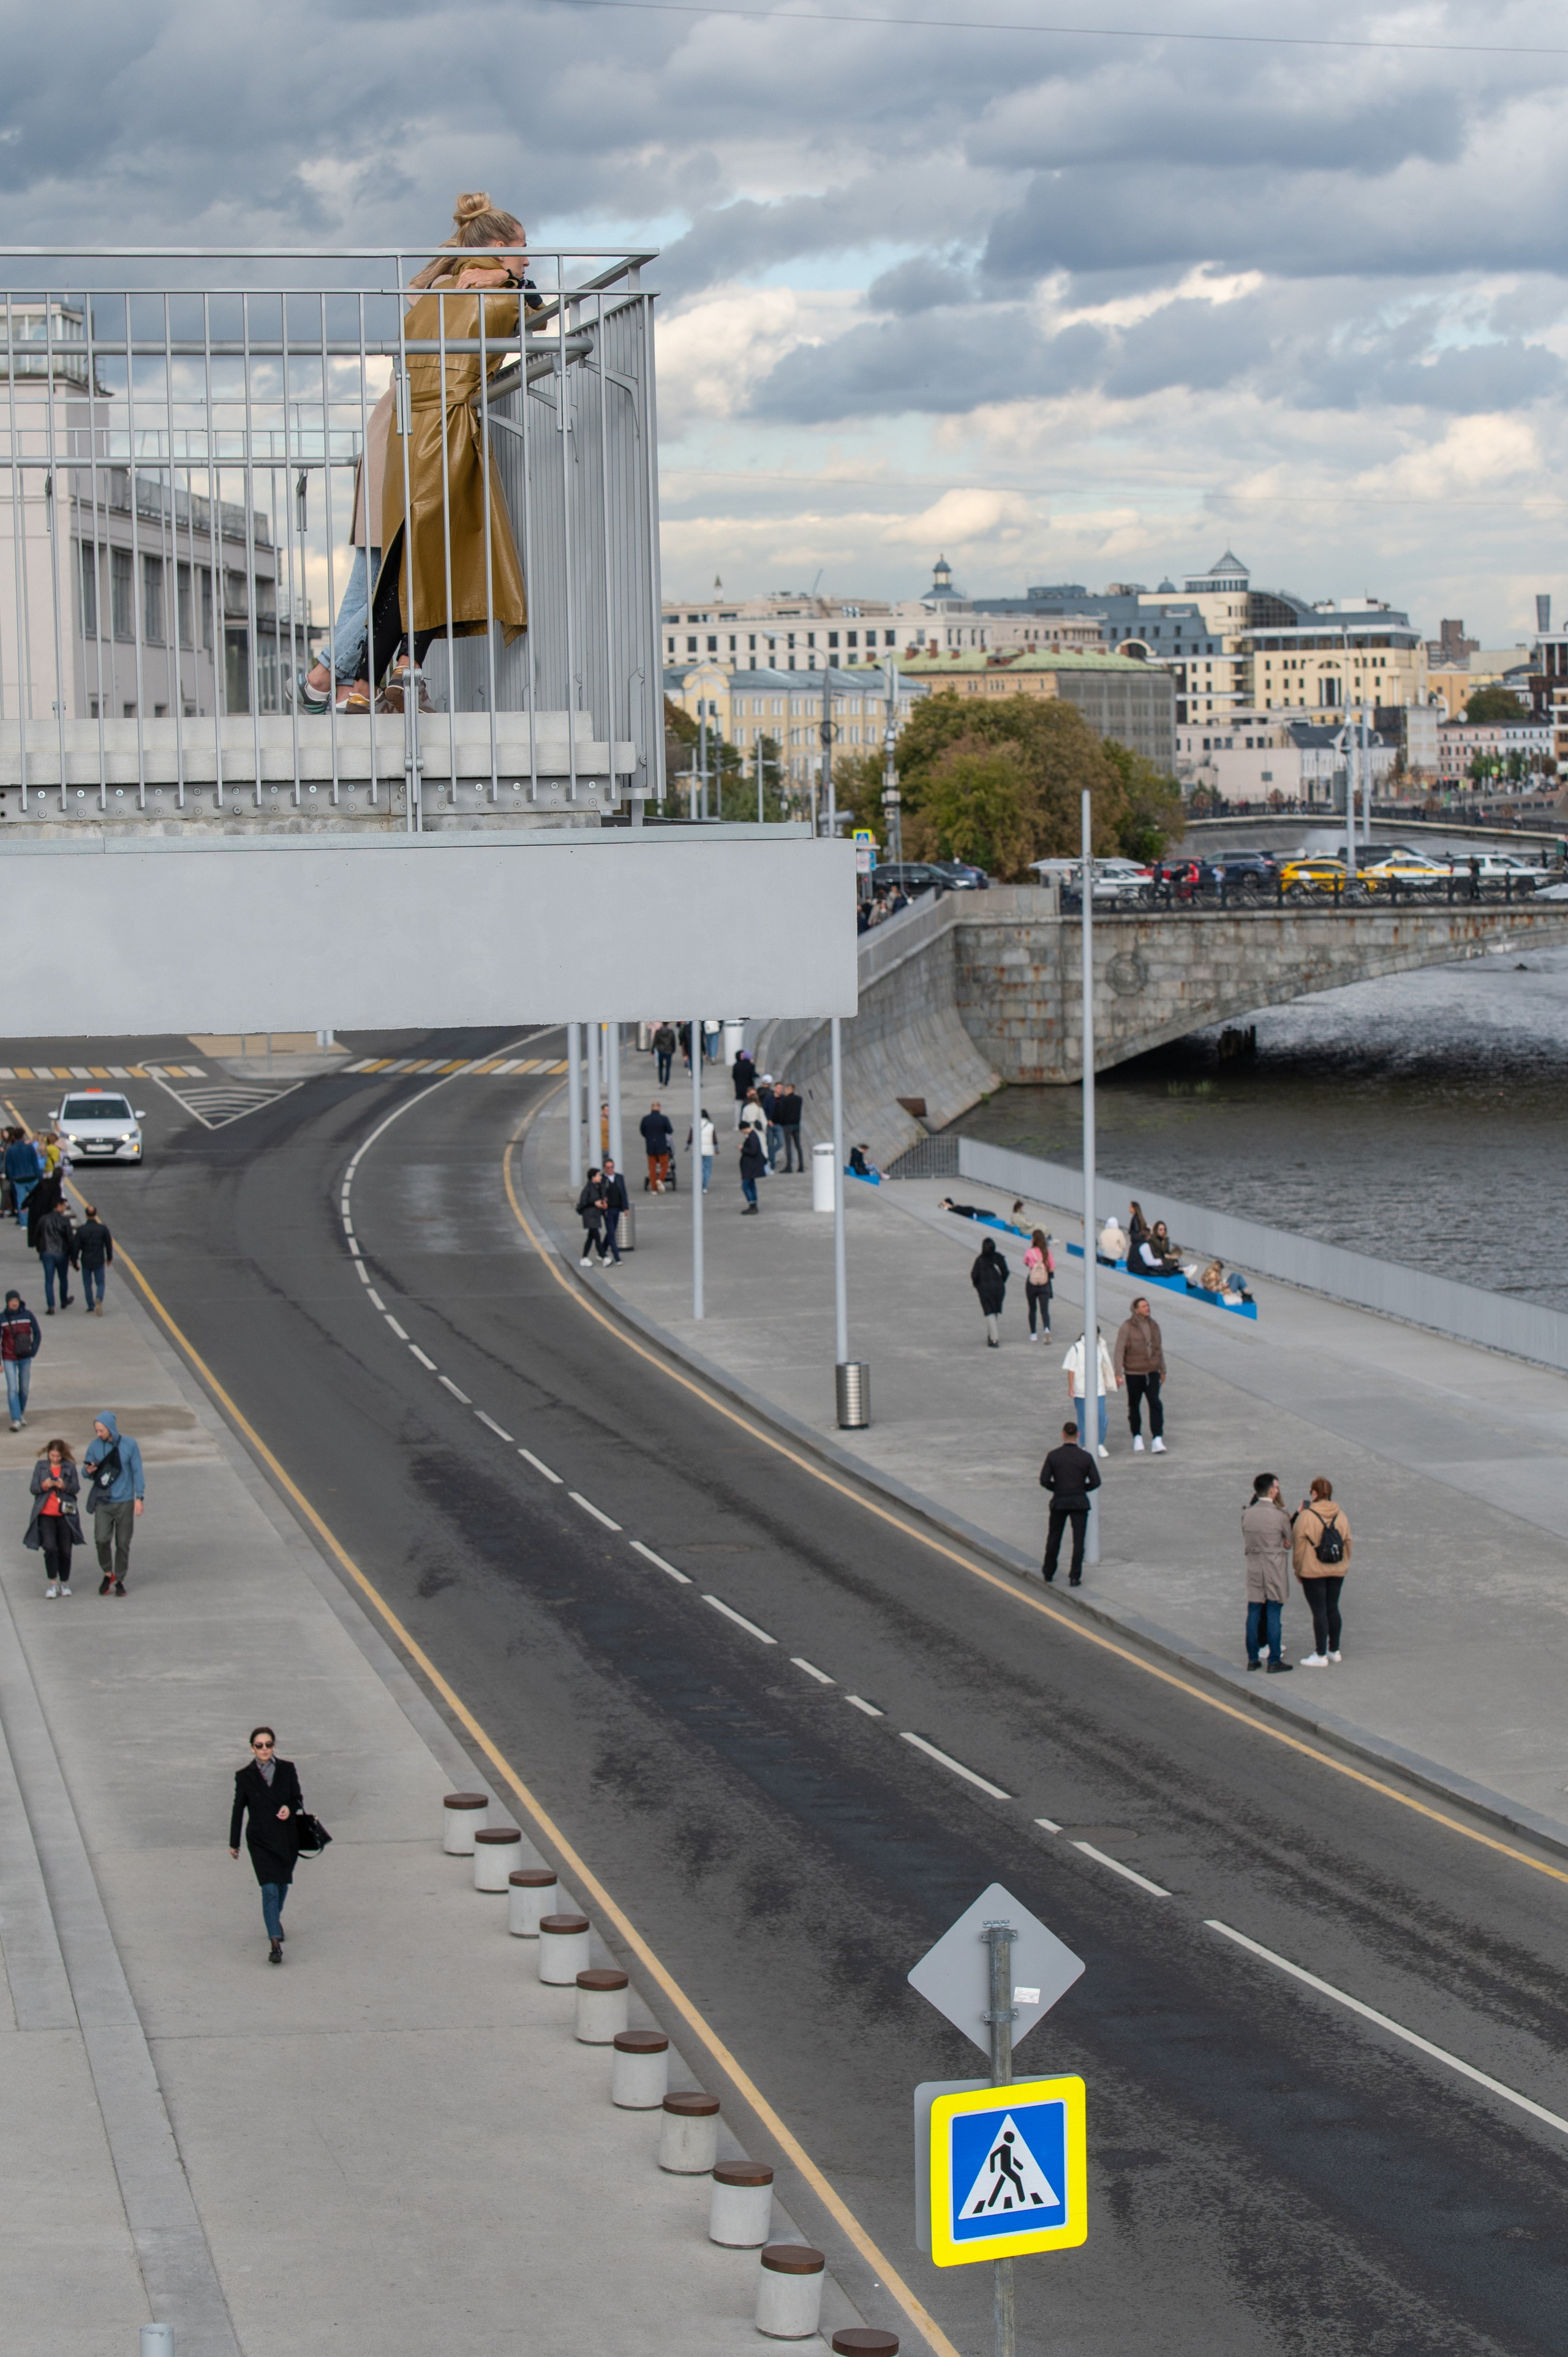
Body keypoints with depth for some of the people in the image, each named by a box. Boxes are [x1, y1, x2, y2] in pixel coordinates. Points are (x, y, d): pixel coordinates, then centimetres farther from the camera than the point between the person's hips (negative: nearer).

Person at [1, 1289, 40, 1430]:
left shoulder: (28, 1315, -5)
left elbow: (38, 1334, 6)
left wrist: (33, 1352, -2)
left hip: (25, 1359, 2)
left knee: (24, 1388, 11)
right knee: (12, 1389, -11)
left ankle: (21, 1412, 34)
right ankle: (16, 1420, -13)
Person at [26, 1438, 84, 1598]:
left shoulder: (70, 1466, 5)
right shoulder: (41, 1466, 6)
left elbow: (76, 1488, 1)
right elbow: (33, 1489, 5)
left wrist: (65, 1486, -20)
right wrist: (44, 1486, -17)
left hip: (65, 1514, 1)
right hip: (46, 1514, -1)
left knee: (65, 1551, 5)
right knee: (50, 1547, -16)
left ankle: (64, 1583, 20)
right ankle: (52, 1583, -7)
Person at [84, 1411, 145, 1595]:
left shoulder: (129, 1445, -4)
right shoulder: (95, 1446, 0)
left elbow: (137, 1471, 1)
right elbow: (85, 1470, 8)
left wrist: (140, 1498, -5)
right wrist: (88, 1471, -17)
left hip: (124, 1502, -1)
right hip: (103, 1502, 1)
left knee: (123, 1543, 3)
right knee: (102, 1539, -13)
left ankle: (119, 1580, 17)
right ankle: (107, 1574, 9)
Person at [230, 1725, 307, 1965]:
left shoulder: (287, 1769, 0)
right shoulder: (245, 1776, -4)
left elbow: (298, 1798, 7)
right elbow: (238, 1810, 3)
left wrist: (290, 1808, -17)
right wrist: (234, 1843, 9)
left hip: (287, 1837, 3)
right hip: (260, 1840, -3)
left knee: (282, 1884, 20)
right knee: (270, 1890, -13)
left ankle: (275, 1919, 49)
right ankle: (275, 1944, -17)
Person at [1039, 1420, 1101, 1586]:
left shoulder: (1053, 1456, -6)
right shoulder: (1086, 1457, -6)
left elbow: (1044, 1480, -7)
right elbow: (1096, 1482, -5)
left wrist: (1057, 1488, 10)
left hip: (1059, 1502, 1)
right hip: (1080, 1503, -1)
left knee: (1054, 1539, 17)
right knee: (1078, 1541, 4)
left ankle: (1048, 1572, 29)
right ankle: (1074, 1577, 0)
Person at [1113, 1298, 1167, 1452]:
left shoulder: (1153, 1325, 8)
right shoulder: (1127, 1327, -8)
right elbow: (1119, 1351, -10)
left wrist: (1163, 1370, 22)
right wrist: (1118, 1373, -16)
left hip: (1152, 1373, 3)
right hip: (1134, 1374, -3)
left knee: (1156, 1404, -11)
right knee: (1134, 1406, 9)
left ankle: (1157, 1440, -15)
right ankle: (1137, 1437, 26)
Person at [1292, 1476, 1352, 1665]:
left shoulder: (1306, 1516, -13)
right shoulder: (1340, 1515, 2)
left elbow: (1299, 1545, -9)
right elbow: (1348, 1542, 10)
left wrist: (1298, 1570, 2)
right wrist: (1344, 1565, 23)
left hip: (1313, 1571, -5)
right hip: (1337, 1571, 5)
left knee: (1319, 1611, -2)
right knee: (1333, 1608, 15)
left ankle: (1321, 1655, 0)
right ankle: (1334, 1650, 23)